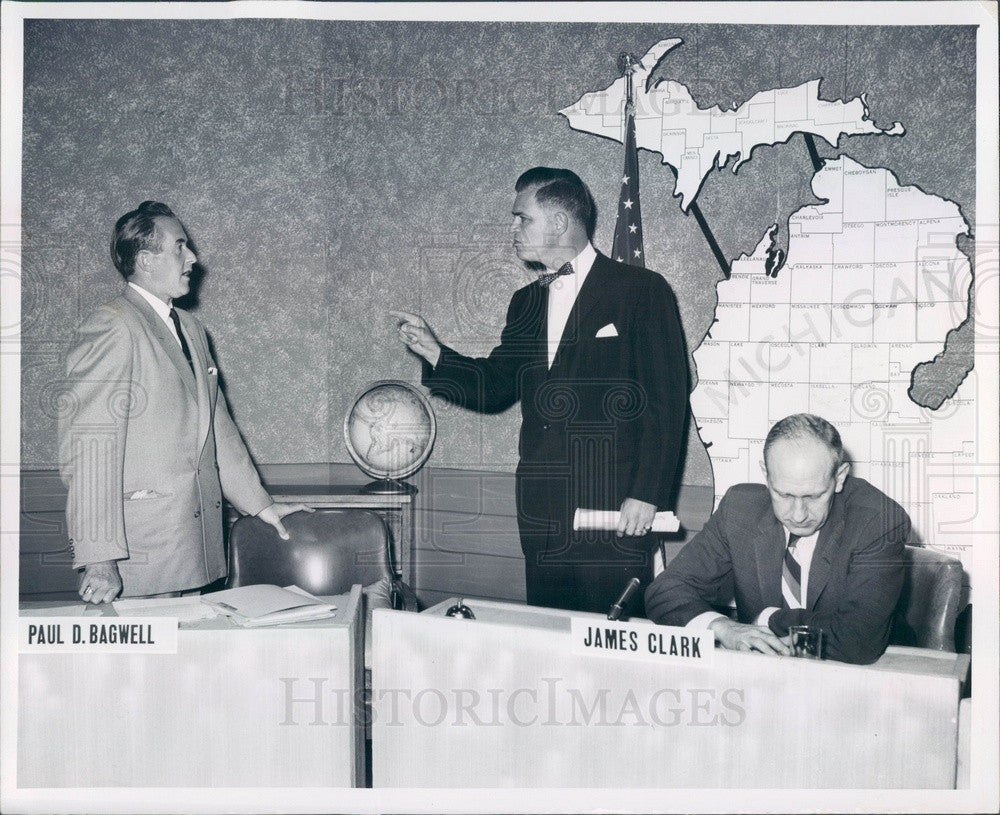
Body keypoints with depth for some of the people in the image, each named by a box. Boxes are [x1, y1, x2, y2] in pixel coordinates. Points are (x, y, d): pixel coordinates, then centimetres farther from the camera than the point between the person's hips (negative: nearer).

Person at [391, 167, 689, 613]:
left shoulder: (641, 290, -3)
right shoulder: (526, 302, 17)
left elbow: (666, 400, -7)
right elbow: (495, 387, 17)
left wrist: (647, 494, -13)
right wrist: (434, 352, 2)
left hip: (614, 510, -6)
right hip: (542, 515, 6)